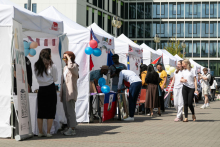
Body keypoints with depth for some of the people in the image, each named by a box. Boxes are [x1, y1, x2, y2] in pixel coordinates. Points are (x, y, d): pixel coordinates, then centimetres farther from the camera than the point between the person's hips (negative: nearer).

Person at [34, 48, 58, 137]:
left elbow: (37, 78, 12)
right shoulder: (52, 66, -8)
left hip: (41, 90, 3)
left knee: (40, 112, 10)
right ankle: (48, 132, 2)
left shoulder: (36, 66, 3)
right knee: (51, 111, 3)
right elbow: (55, 79, 2)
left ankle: (40, 132, 12)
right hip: (51, 89, -3)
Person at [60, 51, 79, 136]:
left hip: (71, 92, -9)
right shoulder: (65, 68, 20)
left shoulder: (74, 66, -5)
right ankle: (69, 128, 18)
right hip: (64, 92, 9)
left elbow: (71, 67, -32)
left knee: (70, 111, -10)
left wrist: (69, 58, -16)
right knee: (66, 112, 11)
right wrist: (61, 92, 19)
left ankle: (72, 129, -9)